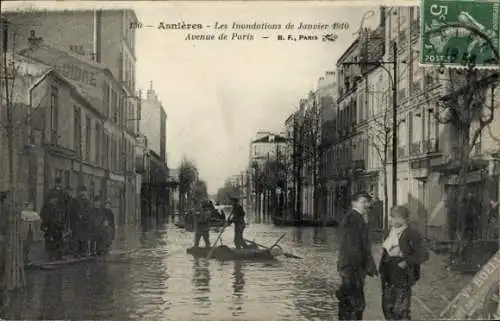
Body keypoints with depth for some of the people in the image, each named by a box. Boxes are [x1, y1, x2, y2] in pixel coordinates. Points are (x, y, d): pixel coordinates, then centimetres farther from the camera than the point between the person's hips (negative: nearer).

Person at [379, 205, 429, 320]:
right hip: (388, 276, 7)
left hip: (402, 277, -7)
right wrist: (382, 268, 10)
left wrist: (406, 262, -19)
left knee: (400, 310, -5)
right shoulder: (391, 232, 8)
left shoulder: (411, 234, -12)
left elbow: (423, 255, -17)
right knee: (387, 307, 12)